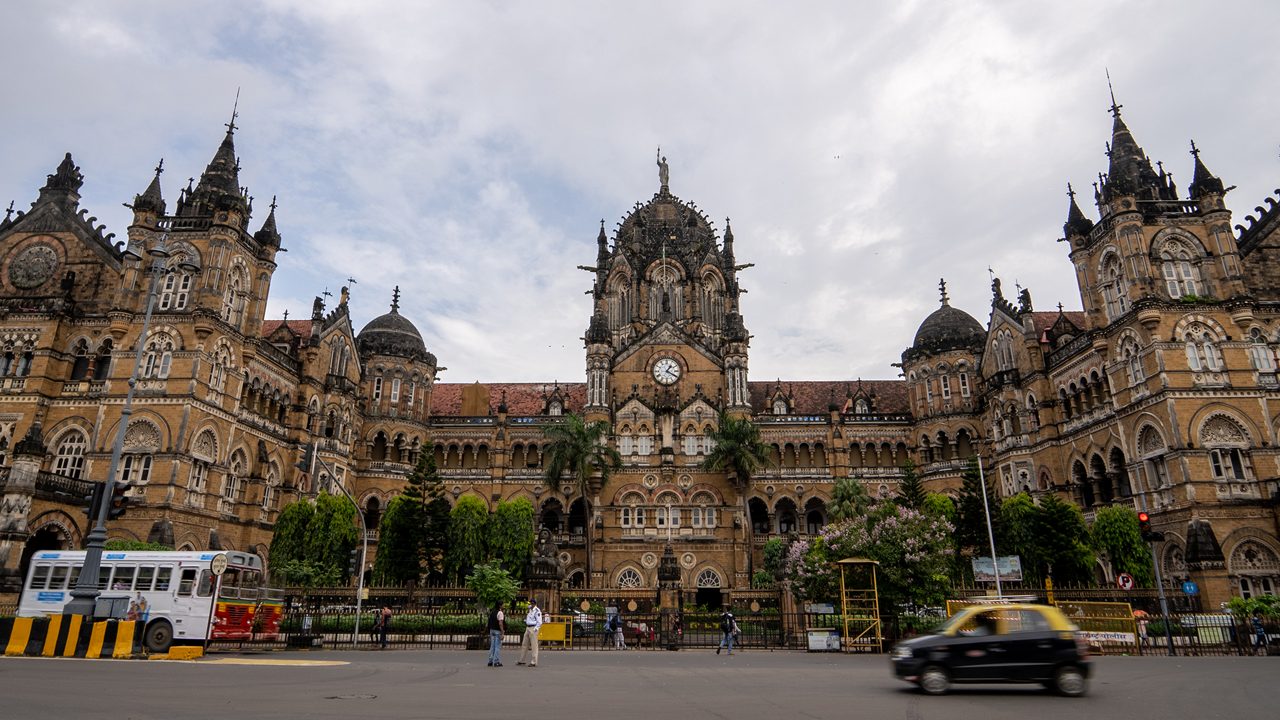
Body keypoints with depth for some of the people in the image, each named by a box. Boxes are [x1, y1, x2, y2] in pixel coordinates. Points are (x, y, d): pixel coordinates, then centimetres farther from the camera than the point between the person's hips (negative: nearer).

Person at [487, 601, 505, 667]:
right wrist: (502, 633, -19)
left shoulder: (492, 612, 11)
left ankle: (490, 661, 17)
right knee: (498, 647, -2)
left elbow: (490, 622, 14)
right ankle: (496, 662, -1)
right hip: (498, 631, -8)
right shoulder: (500, 613, -14)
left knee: (492, 646, 13)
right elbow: (500, 624, -20)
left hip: (492, 630, 8)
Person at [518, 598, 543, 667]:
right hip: (528, 628, 9)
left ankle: (534, 662, 0)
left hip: (533, 629, -9)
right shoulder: (530, 610, 13)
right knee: (524, 644, 12)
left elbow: (539, 622, -15)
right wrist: (525, 616, 12)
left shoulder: (537, 611, -13)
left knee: (534, 645, -5)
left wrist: (534, 629, -18)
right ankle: (522, 660, 22)